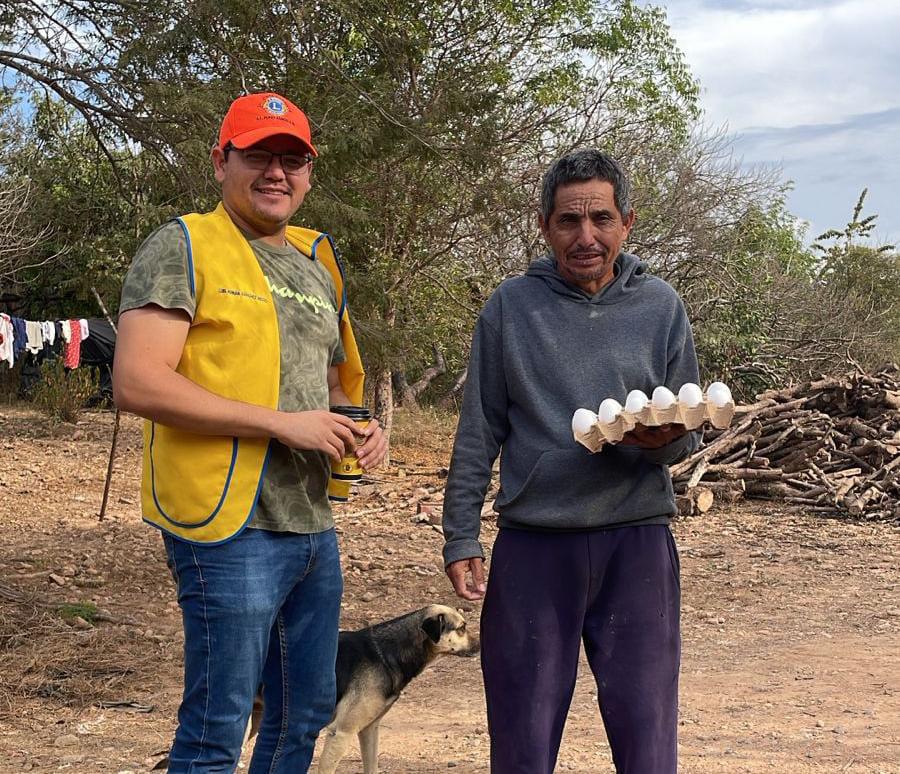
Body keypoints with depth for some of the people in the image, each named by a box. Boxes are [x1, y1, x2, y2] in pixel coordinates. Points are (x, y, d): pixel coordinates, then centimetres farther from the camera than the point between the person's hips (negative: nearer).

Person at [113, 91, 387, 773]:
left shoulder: (317, 264, 17)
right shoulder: (184, 247, -6)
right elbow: (137, 382, -17)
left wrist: (359, 429, 4)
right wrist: (281, 423, -18)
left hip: (315, 525, 8)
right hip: (233, 525, -8)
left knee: (307, 715, 17)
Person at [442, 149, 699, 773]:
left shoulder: (661, 307, 5)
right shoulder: (511, 307, 3)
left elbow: (686, 437, 10)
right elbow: (479, 435, 5)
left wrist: (665, 439, -13)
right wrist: (461, 539, 0)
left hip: (637, 542, 0)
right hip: (533, 545, 0)